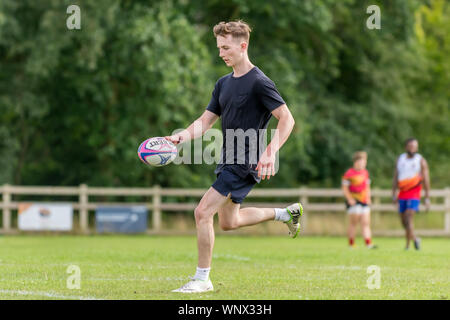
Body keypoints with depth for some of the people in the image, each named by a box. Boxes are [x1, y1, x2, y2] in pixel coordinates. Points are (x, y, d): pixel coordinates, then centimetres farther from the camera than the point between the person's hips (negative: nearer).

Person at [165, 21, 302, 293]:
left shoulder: (259, 82, -14)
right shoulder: (224, 84, 11)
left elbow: (287, 119, -16)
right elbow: (206, 121, 13)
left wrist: (270, 153, -25)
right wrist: (179, 137, -4)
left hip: (246, 164, -9)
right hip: (229, 161, 9)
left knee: (203, 212, -14)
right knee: (229, 222, 20)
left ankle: (203, 278, -3)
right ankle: (287, 213, 35)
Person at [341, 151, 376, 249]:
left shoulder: (365, 172, 12)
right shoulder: (349, 173, -7)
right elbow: (345, 188, -6)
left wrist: (368, 198, 12)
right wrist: (350, 199, -13)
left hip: (364, 201, 6)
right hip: (354, 201, -6)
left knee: (366, 223, -1)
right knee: (353, 222, -4)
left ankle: (368, 243, -7)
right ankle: (351, 244, 3)